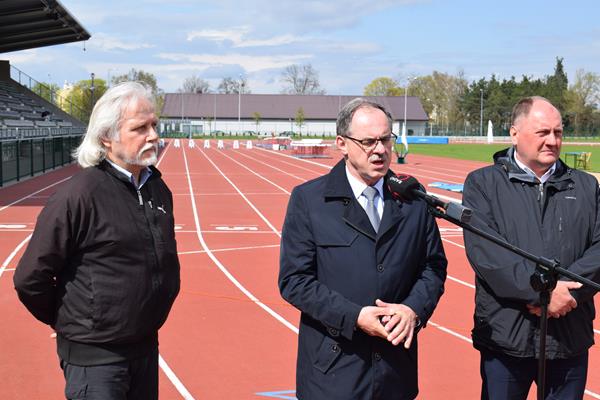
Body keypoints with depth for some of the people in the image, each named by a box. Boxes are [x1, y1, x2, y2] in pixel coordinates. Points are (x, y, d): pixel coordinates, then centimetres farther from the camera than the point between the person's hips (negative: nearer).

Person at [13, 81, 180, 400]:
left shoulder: (158, 189, 4)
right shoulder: (81, 194, -17)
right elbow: (30, 279, -13)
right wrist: (70, 323, -1)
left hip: (146, 348, 7)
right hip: (95, 358, -7)